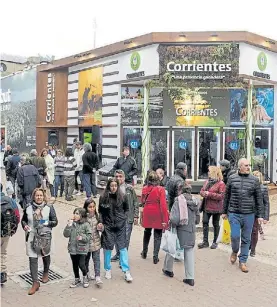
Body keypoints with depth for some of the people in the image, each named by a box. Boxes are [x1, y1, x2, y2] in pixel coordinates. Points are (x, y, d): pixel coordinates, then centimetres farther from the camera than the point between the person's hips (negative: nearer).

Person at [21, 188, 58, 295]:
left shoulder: (49, 207, -5)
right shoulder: (28, 208, -1)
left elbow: (55, 221, -2)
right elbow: (23, 220, 12)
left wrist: (47, 223, -21)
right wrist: (25, 226, -9)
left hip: (45, 236, 0)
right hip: (31, 236, 0)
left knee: (45, 255, 19)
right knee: (32, 259, -2)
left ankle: (45, 273, 47)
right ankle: (35, 283, 8)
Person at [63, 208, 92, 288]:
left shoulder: (86, 225, -9)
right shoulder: (71, 224, 0)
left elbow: (89, 236, -6)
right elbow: (66, 234, -6)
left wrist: (82, 238, -22)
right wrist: (69, 226, -18)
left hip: (82, 249, -4)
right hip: (72, 248, 4)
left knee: (81, 264, -4)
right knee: (75, 265, 15)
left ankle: (85, 277, 25)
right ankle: (77, 279, 34)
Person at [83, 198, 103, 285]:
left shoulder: (96, 216, 0)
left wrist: (99, 227, -11)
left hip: (96, 241, 2)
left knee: (96, 259, -1)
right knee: (86, 259, 17)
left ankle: (97, 277, 0)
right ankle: (87, 274, 36)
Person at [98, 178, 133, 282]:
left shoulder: (122, 197, 0)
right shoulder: (103, 198, -1)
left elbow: (126, 209, 13)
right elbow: (100, 212, 6)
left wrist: (124, 218, 0)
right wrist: (100, 222, -6)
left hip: (120, 226, 0)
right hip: (108, 226, 0)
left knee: (123, 247, 1)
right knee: (107, 248, 6)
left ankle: (126, 271, 8)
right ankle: (108, 270, 25)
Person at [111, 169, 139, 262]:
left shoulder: (130, 188, -1)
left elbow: (135, 203, 2)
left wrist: (136, 216, -1)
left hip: (128, 217, -2)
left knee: (126, 238, -1)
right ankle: (118, 253, 34)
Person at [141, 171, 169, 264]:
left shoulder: (145, 189, -4)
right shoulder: (160, 189, -14)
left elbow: (142, 201, 8)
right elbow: (163, 205, -16)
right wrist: (165, 220, -14)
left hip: (147, 214, 4)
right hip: (158, 215, -4)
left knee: (147, 233, 23)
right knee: (157, 236, 7)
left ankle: (144, 253, 36)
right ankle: (155, 257, 6)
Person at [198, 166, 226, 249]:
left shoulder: (221, 183, -11)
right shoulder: (207, 181, 13)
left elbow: (221, 196, -18)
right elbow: (201, 190, 17)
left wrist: (209, 194, -20)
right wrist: (203, 193, -7)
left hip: (215, 207, -6)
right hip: (206, 206, 6)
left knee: (215, 224, 7)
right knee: (205, 222, 3)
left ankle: (215, 242, 20)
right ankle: (205, 241, 12)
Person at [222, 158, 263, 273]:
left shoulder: (254, 180, 1)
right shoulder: (232, 178, 2)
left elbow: (259, 198, 4)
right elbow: (226, 196, 9)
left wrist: (260, 215, 1)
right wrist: (224, 211, 10)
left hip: (249, 215, 1)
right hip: (234, 214, 0)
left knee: (246, 239, 6)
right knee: (235, 236, -5)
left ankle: (243, 261, 20)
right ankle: (235, 251, 27)